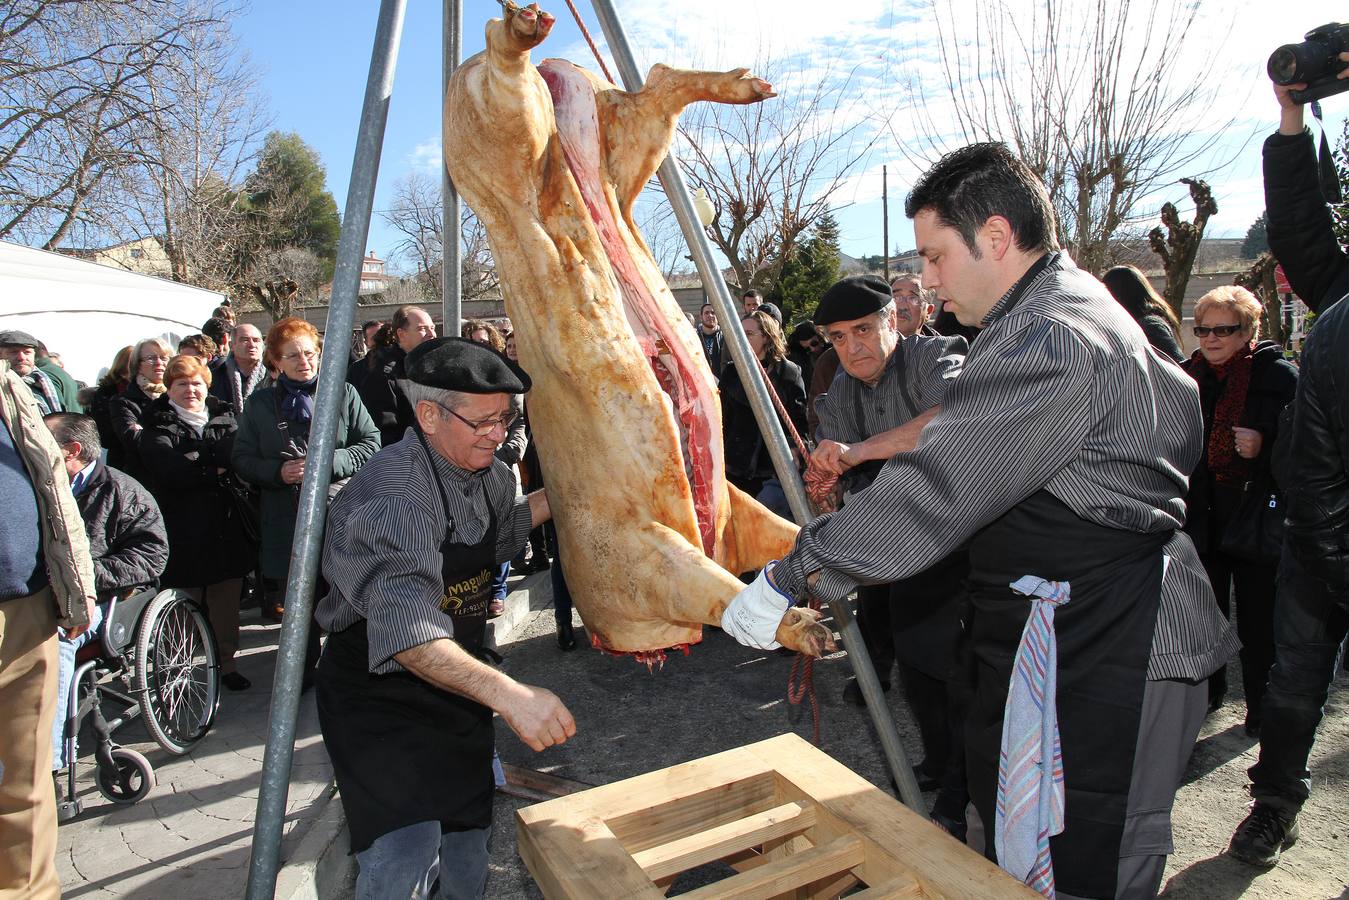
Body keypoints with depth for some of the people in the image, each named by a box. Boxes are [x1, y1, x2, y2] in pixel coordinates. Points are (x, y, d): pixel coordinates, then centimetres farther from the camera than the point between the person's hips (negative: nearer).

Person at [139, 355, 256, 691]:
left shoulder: (224, 417, 13)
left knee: (227, 600, 7)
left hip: (227, 527, 3)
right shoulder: (158, 424, 4)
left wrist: (198, 458, -16)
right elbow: (168, 469, -13)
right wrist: (216, 469, -10)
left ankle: (226, 662, 20)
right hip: (183, 530, -2)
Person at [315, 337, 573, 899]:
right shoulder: (394, 493, -32)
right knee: (405, 854, -18)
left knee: (468, 832, 20)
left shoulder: (487, 473, -3)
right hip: (378, 689, -8)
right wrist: (508, 694, -54)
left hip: (457, 679, 8)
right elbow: (406, 631, -44)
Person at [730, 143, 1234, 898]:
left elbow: (934, 491, -29)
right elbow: (1184, 416, 24)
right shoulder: (1082, 307, 12)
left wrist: (795, 575, -23)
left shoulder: (1051, 339, -24)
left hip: (1100, 658, -11)